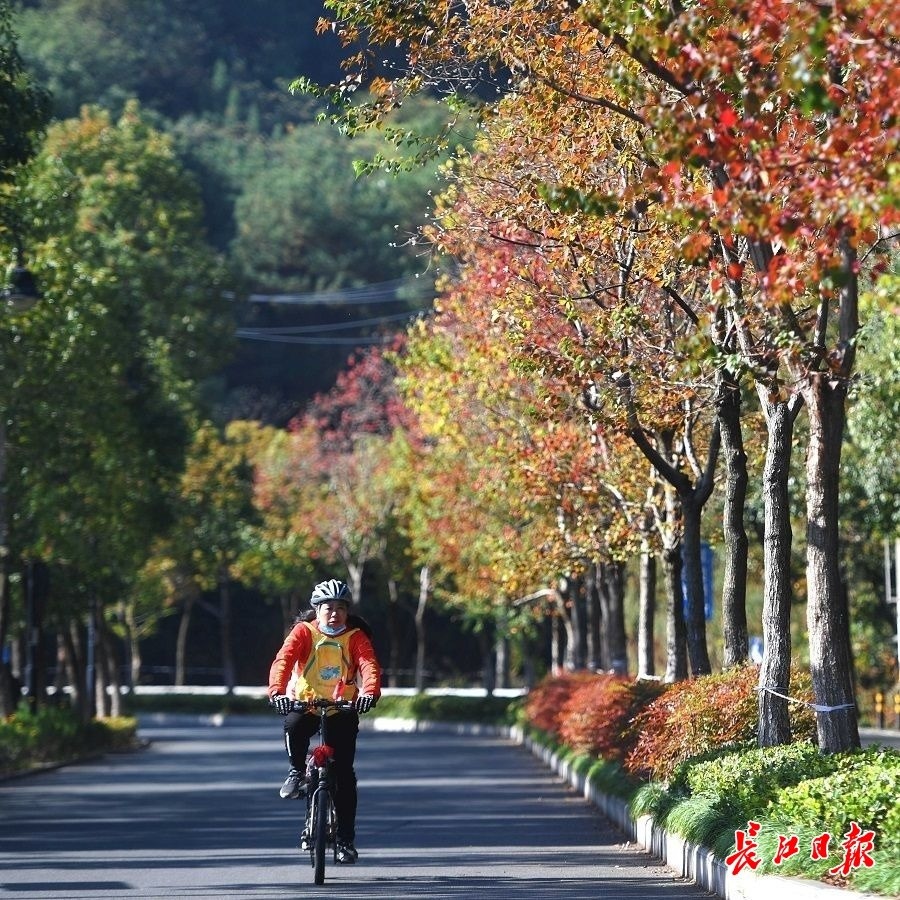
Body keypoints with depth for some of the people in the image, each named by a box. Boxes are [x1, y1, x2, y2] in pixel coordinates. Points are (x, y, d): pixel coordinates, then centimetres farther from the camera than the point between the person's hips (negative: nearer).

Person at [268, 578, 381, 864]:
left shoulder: (356, 636, -5)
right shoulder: (304, 631, -7)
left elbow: (369, 664, -21)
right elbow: (283, 660, -21)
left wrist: (369, 691, -43)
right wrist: (277, 691, -40)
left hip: (342, 709, 1)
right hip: (305, 703, -1)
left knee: (344, 773, -6)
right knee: (293, 727, -36)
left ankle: (346, 837, 4)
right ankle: (297, 771, -6)